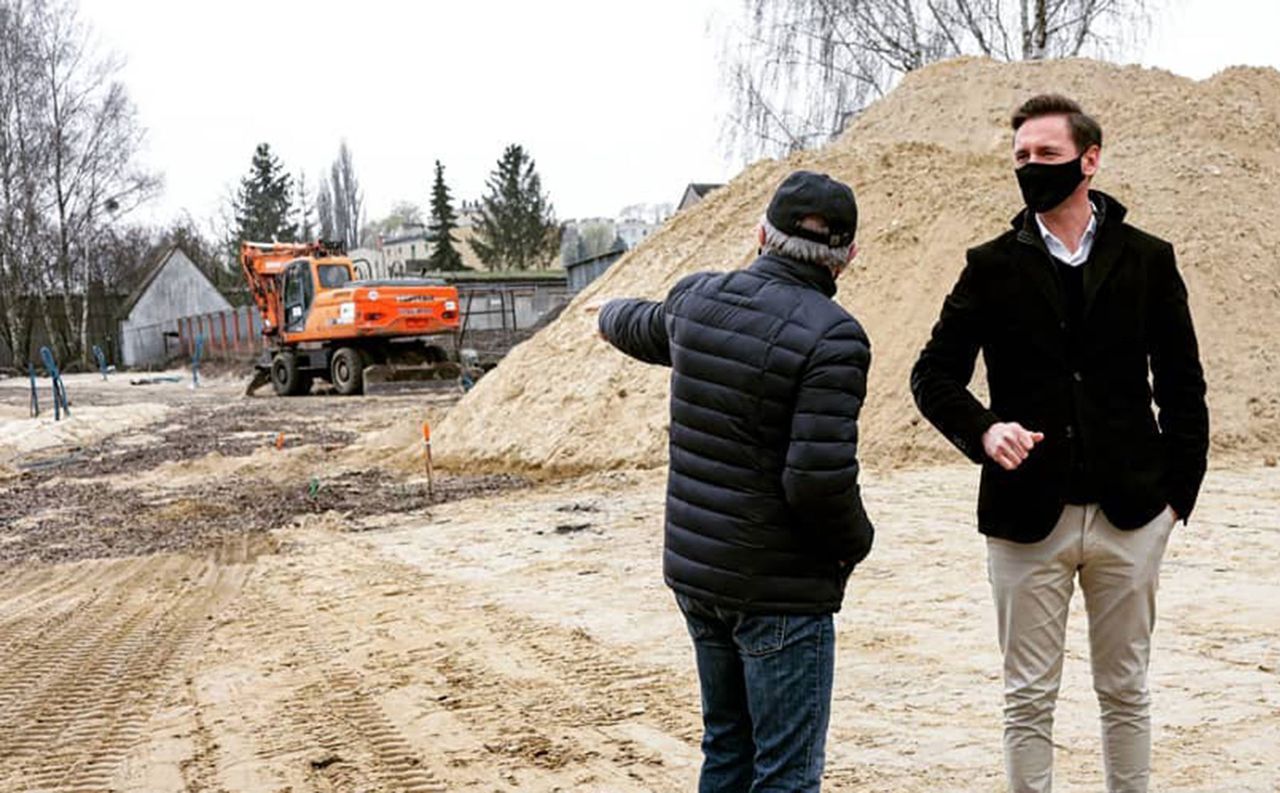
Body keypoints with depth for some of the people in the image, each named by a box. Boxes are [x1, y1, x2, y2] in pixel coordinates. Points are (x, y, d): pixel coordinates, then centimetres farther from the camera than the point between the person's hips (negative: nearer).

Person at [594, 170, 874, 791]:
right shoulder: (832, 337, -19)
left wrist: (613, 315, 50)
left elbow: (643, 330, 26)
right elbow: (819, 478, -25)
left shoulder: (695, 300, 2)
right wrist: (854, 545, -4)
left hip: (692, 570, 7)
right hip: (778, 588, -7)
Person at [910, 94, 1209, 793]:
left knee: (1125, 690, 13)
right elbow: (933, 374, 3)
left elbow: (1181, 385, 7)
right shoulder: (992, 266, 2)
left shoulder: (1148, 260, 4)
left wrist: (1179, 488, 0)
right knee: (1029, 699, 7)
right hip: (1027, 517, 0)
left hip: (1129, 518, 1)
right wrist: (983, 429, -16)